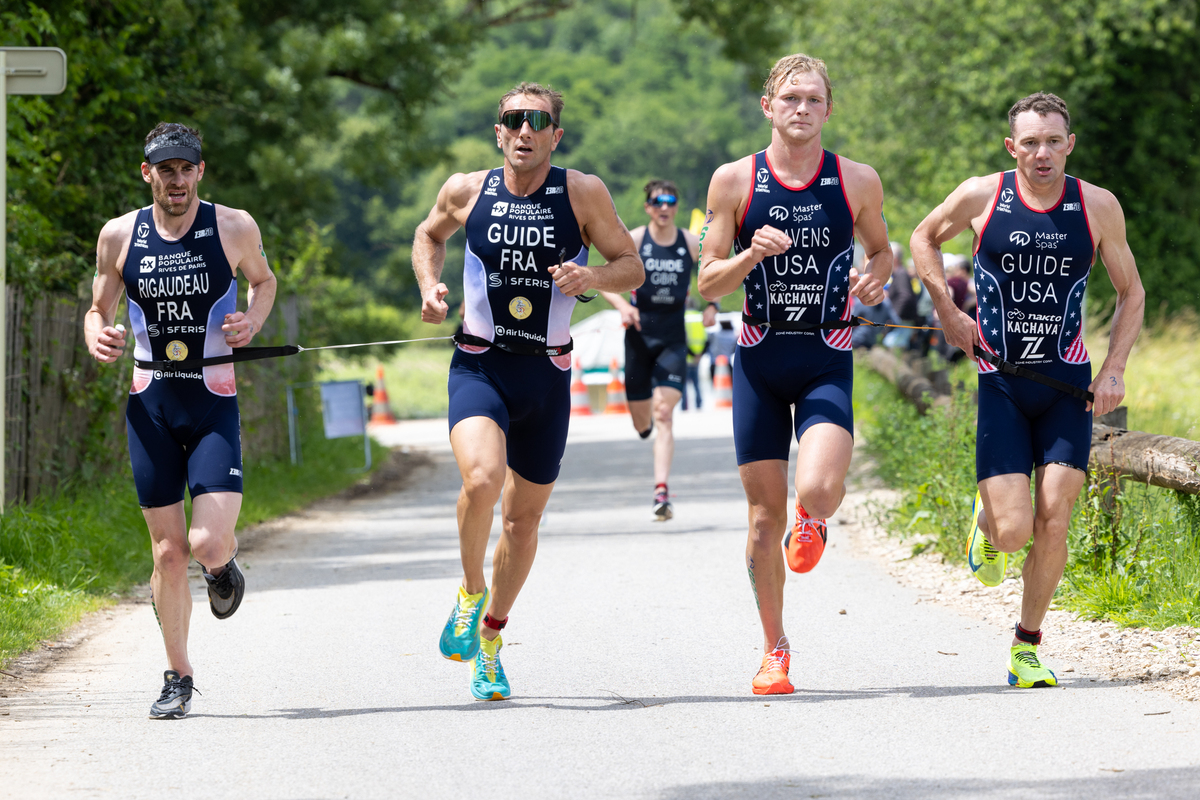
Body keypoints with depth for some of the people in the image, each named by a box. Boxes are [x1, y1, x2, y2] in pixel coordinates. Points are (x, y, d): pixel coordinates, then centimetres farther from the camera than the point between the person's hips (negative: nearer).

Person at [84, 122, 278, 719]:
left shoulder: (234, 228, -3)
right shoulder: (119, 235, 1)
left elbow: (262, 279, 16)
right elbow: (98, 308, 12)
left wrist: (252, 320, -4)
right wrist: (97, 337, -11)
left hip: (215, 405, -1)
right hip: (150, 406, 1)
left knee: (209, 544, -15)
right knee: (168, 552, 2)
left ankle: (222, 567, 24)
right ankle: (178, 679, 17)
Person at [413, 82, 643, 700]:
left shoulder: (582, 194, -4)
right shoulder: (467, 191, 0)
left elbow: (632, 267, 2)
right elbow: (430, 235, 21)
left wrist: (592, 276, -19)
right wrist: (429, 286, 3)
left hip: (547, 374, 1)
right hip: (479, 366, -1)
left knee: (524, 517, 11)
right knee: (482, 477, -29)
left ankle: (490, 636, 34)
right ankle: (470, 593, -2)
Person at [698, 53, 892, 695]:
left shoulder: (858, 182, 1)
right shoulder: (734, 181, 0)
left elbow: (881, 249, 17)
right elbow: (707, 282, 2)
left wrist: (873, 279, -6)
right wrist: (750, 256, -18)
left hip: (827, 362, -1)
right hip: (759, 360, 1)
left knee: (819, 489, -23)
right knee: (765, 515, 3)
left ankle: (814, 521, 16)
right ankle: (774, 649, 19)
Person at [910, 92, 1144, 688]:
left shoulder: (1098, 207, -2)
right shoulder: (981, 197, -5)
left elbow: (1131, 292, 9)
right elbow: (924, 238, 14)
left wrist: (1113, 370, -2)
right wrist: (948, 313, 2)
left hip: (1066, 383, 1)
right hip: (1001, 381, -1)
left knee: (1053, 519, -10)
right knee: (1014, 528, -11)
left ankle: (1027, 645, 7)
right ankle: (986, 519, 27)